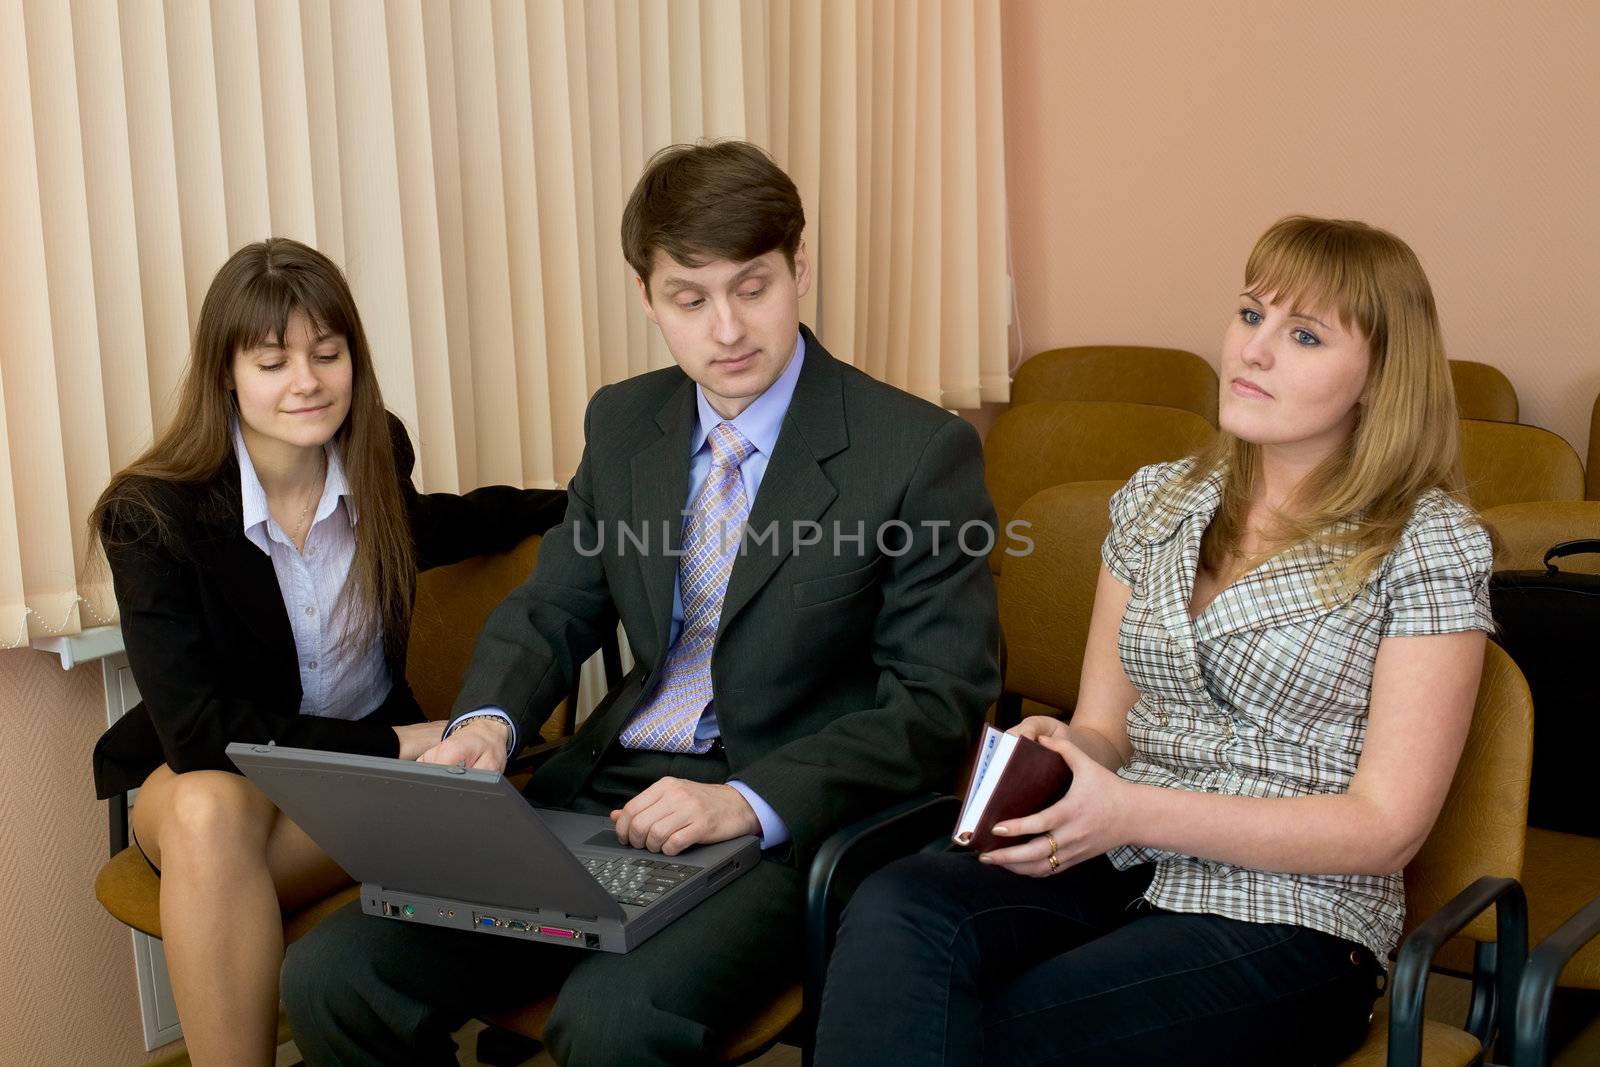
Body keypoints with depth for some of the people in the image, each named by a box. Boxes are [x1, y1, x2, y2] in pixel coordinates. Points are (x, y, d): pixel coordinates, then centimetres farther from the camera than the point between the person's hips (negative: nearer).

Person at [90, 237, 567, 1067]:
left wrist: (568, 504, 17)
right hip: (207, 773, -3)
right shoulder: (154, 515, -17)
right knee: (209, 813, -38)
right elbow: (200, 728, -21)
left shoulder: (374, 456, -5)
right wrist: (394, 746, -25)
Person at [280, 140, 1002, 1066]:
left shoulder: (922, 451, -8)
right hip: (605, 794, 5)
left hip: (787, 821, -5)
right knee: (332, 978, -9)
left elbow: (939, 703, -10)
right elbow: (551, 609, 16)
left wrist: (749, 801, -23)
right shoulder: (622, 424, 10)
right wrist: (489, 721, -7)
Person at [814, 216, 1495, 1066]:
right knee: (896, 908, -29)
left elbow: (1385, 827, -7)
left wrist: (1133, 814, -18)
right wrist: (1054, 752, -12)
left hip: (1286, 919, -4)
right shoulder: (1156, 501, 14)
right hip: (1113, 872, 5)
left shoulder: (1430, 542, -2)